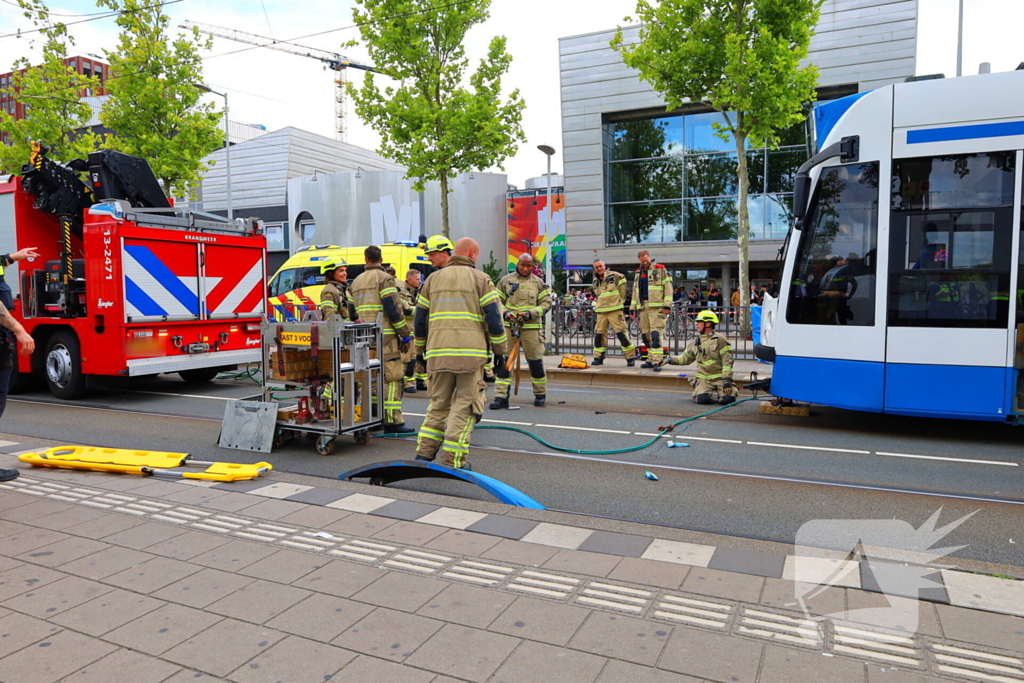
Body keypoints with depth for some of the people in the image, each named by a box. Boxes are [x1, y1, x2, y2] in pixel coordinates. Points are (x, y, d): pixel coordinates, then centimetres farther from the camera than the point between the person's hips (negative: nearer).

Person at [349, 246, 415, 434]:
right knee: (392, 378, -7)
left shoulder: (356, 282, 19)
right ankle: (392, 421, -10)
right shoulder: (384, 279, -5)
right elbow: (393, 309, -13)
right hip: (384, 336, -8)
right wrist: (405, 334, -8)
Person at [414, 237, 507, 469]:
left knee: (438, 404, 16)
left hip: (438, 353, 4)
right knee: (464, 406, 2)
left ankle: (424, 454, 14)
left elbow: (420, 318, 16)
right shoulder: (480, 279, 4)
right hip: (470, 354, -4)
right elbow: (493, 318, -2)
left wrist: (422, 347, 28)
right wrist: (500, 350, 6)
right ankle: (453, 461, 1)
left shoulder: (433, 279, 16)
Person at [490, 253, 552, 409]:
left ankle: (540, 394, 23)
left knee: (535, 360, 5)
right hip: (508, 326, 0)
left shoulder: (538, 282, 7)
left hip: (530, 326, 0)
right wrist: (505, 313, -10)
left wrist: (530, 313, -11)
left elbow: (546, 303, 5)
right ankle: (501, 396, -1)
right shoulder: (505, 281, 7)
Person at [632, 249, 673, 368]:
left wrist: (667, 305, -12)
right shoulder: (638, 272, 20)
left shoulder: (660, 269, 1)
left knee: (656, 334, -13)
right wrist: (633, 307, 19)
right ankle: (650, 360, 14)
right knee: (645, 335, 7)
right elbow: (635, 290, 25)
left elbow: (668, 287, -4)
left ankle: (656, 362, -15)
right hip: (643, 307, 6)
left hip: (656, 307, -6)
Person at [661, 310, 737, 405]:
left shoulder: (720, 339, -6)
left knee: (727, 399, -23)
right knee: (702, 399, -25)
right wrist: (671, 359, 1)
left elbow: (727, 361, -9)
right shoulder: (695, 342, 11)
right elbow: (685, 358, 17)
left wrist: (726, 380, -17)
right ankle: (714, 394, 9)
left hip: (720, 378, -3)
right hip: (704, 379, 3)